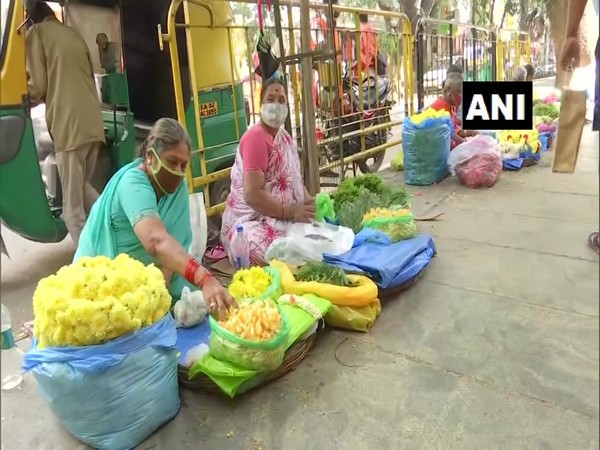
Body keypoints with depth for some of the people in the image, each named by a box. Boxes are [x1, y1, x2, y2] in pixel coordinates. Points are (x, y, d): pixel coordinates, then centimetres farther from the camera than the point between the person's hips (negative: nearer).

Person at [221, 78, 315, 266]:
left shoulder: (286, 138, 14)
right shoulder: (256, 138, -16)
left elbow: (295, 180, 16)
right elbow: (252, 195, -23)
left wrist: (309, 202, -3)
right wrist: (291, 212, -26)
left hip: (283, 217, 9)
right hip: (250, 221, -9)